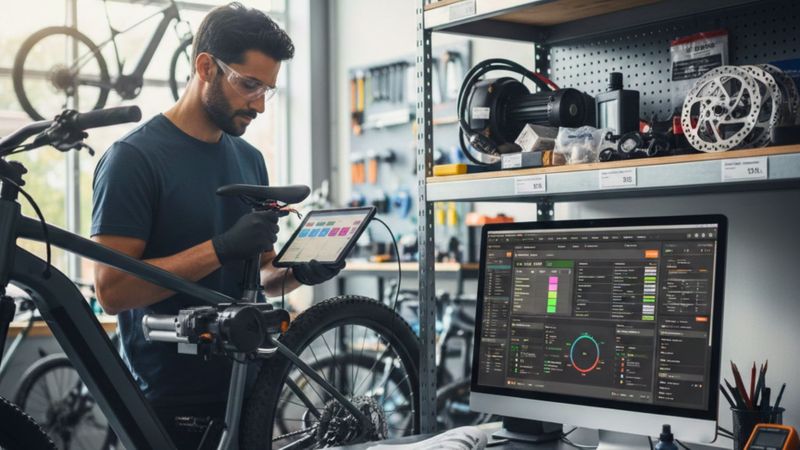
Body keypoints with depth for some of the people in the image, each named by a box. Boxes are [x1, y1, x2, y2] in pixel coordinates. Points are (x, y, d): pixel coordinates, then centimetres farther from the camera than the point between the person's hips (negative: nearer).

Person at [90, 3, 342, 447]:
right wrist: (222, 249, -25)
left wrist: (299, 271, -6)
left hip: (241, 390, 7)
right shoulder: (135, 157, -12)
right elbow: (113, 288, -19)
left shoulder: (250, 160, 9)